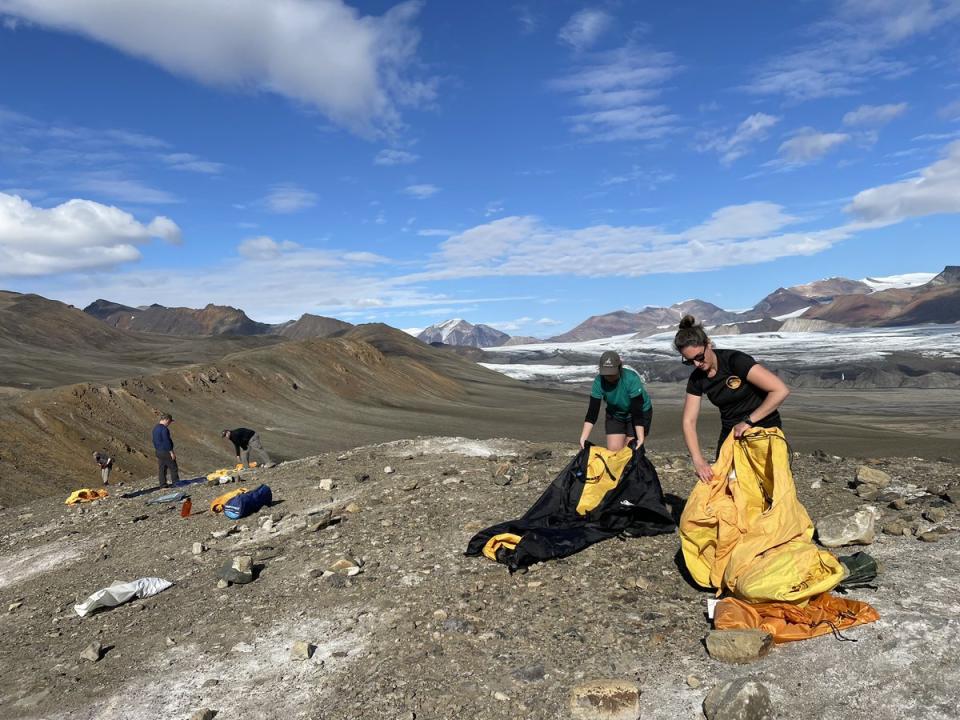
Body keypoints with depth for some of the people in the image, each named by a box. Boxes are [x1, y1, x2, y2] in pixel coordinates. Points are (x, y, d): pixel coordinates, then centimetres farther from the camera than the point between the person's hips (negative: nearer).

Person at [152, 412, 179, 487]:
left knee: (161, 468, 11)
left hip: (158, 452, 9)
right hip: (166, 451, -9)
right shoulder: (164, 429, -19)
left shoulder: (155, 428, 11)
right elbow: (166, 441, -21)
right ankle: (176, 483, 3)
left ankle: (163, 484, 13)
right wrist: (171, 452, -16)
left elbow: (154, 441, 18)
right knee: (173, 468, 0)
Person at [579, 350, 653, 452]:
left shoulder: (632, 379, -32)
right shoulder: (599, 381, -23)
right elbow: (592, 410, -23)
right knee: (613, 451, -7)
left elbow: (637, 412, -31)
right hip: (615, 415, 3)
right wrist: (583, 438, -31)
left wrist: (641, 438, -38)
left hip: (641, 412, -3)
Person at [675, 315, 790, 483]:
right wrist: (698, 460, -19)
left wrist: (748, 421, -23)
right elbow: (689, 421, -7)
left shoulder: (735, 360, -23)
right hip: (730, 433, 5)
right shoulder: (697, 379, -6)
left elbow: (781, 391, -27)